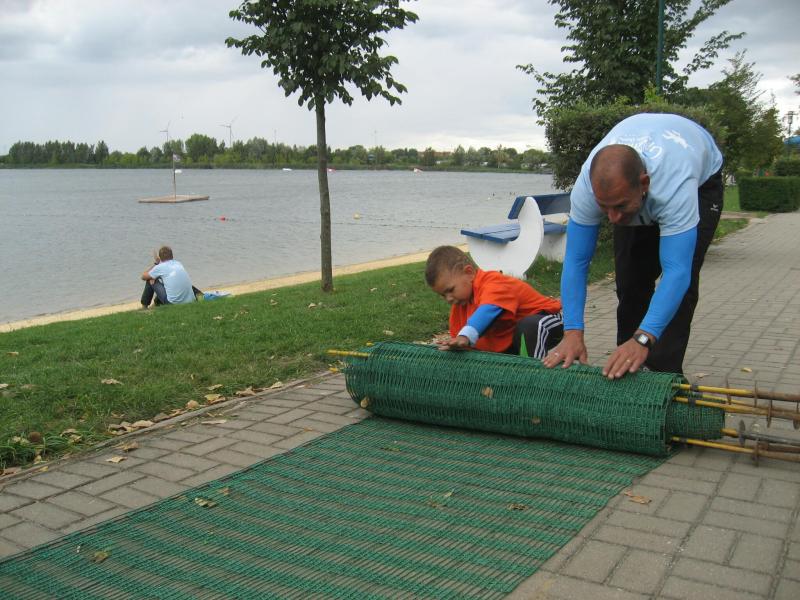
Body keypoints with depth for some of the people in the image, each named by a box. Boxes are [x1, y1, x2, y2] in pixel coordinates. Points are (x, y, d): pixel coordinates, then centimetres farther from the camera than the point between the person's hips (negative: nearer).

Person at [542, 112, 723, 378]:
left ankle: (664, 373, -9)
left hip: (701, 178, -3)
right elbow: (576, 261, -33)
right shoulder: (587, 186, -38)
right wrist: (573, 333, -42)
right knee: (630, 279, -2)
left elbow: (676, 271, -51)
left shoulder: (675, 187, -49)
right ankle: (625, 368, 14)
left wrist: (643, 340, -61)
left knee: (682, 280, -19)